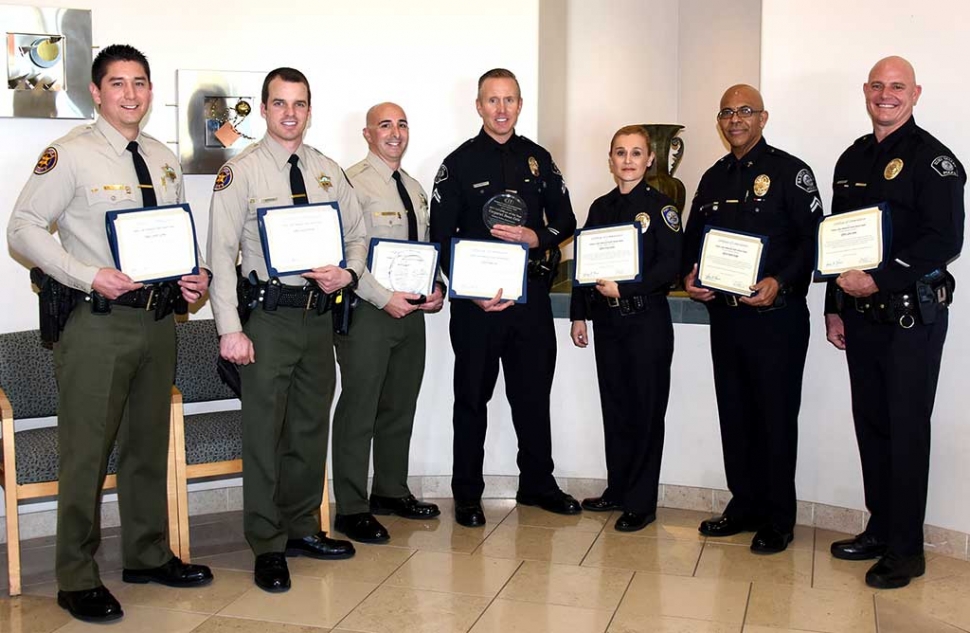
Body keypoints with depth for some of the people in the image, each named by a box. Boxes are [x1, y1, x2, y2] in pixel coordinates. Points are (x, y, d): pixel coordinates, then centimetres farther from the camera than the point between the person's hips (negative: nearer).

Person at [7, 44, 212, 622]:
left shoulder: (165, 160, 12)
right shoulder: (71, 155, -7)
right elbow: (24, 228, -10)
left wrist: (196, 276, 2)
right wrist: (89, 277, -20)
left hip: (159, 318, 7)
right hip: (99, 321, -6)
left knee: (149, 444, 17)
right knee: (88, 452, -1)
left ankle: (149, 556, 32)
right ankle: (78, 579, 14)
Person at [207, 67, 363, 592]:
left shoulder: (329, 172, 10)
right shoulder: (240, 172, -5)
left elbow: (356, 234, 16)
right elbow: (221, 253, -9)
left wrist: (348, 274, -6)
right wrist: (230, 329, -15)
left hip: (319, 313, 5)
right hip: (268, 316, -5)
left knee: (312, 426, 14)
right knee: (264, 431, -1)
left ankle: (302, 529, 30)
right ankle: (268, 547, 12)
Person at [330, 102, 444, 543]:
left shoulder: (415, 189, 16)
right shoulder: (353, 183, -8)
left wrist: (438, 287, 3)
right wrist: (385, 298, -20)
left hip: (411, 309, 8)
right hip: (367, 310, -8)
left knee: (401, 405, 15)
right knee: (359, 409, -3)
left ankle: (391, 491, 29)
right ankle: (351, 508, 6)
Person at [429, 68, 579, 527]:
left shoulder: (538, 159, 10)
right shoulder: (459, 163, -1)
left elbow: (566, 221, 12)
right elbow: (442, 238, -4)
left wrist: (535, 238, -10)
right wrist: (470, 291, -14)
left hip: (531, 295, 3)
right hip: (476, 299, -3)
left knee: (534, 393, 12)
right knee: (472, 397, 5)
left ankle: (537, 483, 26)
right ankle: (467, 494, 15)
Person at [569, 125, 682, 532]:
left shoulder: (660, 207, -5)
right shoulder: (601, 208, 11)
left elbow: (671, 266, -13)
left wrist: (623, 288, -19)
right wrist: (579, 314, 10)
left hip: (646, 319, -5)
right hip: (606, 319, 5)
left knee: (645, 410, 1)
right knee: (614, 406, 11)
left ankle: (641, 503, 8)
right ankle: (617, 490, 24)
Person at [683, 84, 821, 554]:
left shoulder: (789, 172, -5)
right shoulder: (713, 178, 14)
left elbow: (813, 239, -10)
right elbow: (692, 238, 19)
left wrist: (780, 282, -23)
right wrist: (689, 277, 0)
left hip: (776, 316, -6)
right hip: (725, 314, 6)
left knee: (776, 417, 1)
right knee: (734, 412, 12)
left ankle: (778, 519, 12)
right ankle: (744, 505, 25)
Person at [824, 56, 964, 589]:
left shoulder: (932, 159, -8)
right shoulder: (853, 159, 13)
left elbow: (945, 240, -17)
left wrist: (879, 280, -21)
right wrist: (835, 307, 12)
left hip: (912, 317, -6)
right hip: (861, 316, 7)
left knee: (906, 431, 0)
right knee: (871, 424, 13)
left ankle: (906, 550, 10)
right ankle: (880, 529, 26)